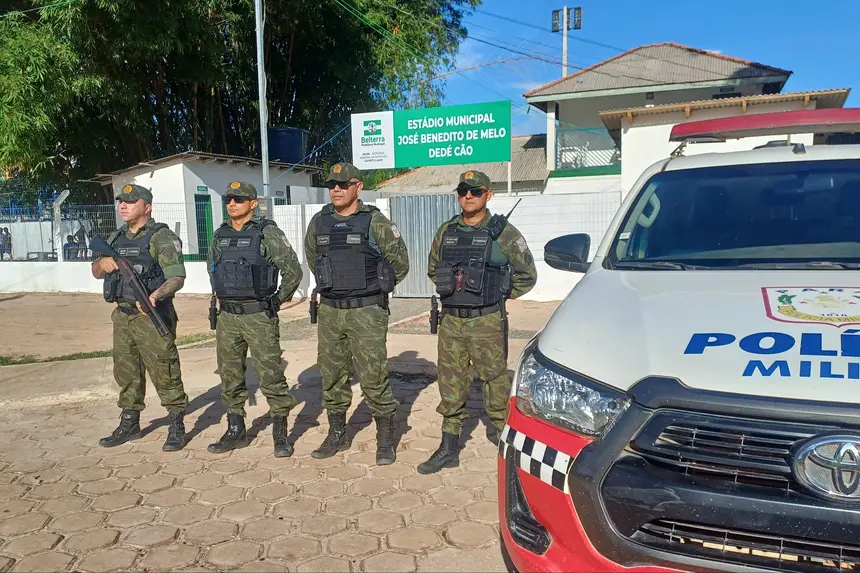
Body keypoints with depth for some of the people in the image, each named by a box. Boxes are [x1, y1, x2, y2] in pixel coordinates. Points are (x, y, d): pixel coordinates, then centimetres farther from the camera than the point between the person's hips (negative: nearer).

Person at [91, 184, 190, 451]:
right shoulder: (116, 238, 14)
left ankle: (177, 427, 8)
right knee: (126, 373, 15)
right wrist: (102, 262, -4)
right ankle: (129, 424, 29)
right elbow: (96, 273, 20)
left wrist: (155, 295, -36)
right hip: (122, 316, 7)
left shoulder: (162, 237, -9)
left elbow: (177, 277, -18)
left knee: (164, 373, -3)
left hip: (152, 316, -7)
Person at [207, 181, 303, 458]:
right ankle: (235, 431, 26)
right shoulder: (220, 235, 10)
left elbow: (293, 271, -8)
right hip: (227, 318, 6)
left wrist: (277, 300, -1)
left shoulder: (267, 233, -9)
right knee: (230, 376, 12)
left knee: (271, 375, -3)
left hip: (259, 317, -6)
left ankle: (280, 435, 8)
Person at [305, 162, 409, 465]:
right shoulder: (319, 222, 6)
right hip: (329, 312, 5)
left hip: (366, 312, -5)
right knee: (332, 376, 13)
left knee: (374, 377, -3)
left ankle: (385, 440, 12)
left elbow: (400, 263, -1)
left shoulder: (375, 222, -8)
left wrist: (373, 288, 7)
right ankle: (337, 435, 29)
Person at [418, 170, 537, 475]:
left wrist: (498, 295, 1)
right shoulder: (445, 232, 9)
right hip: (450, 322, 5)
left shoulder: (503, 233, -4)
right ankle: (449, 449, 23)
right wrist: (453, 292, 13)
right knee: (450, 387, 11)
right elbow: (433, 269, 23)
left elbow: (527, 275, 1)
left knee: (497, 384, 3)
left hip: (487, 323, -4)